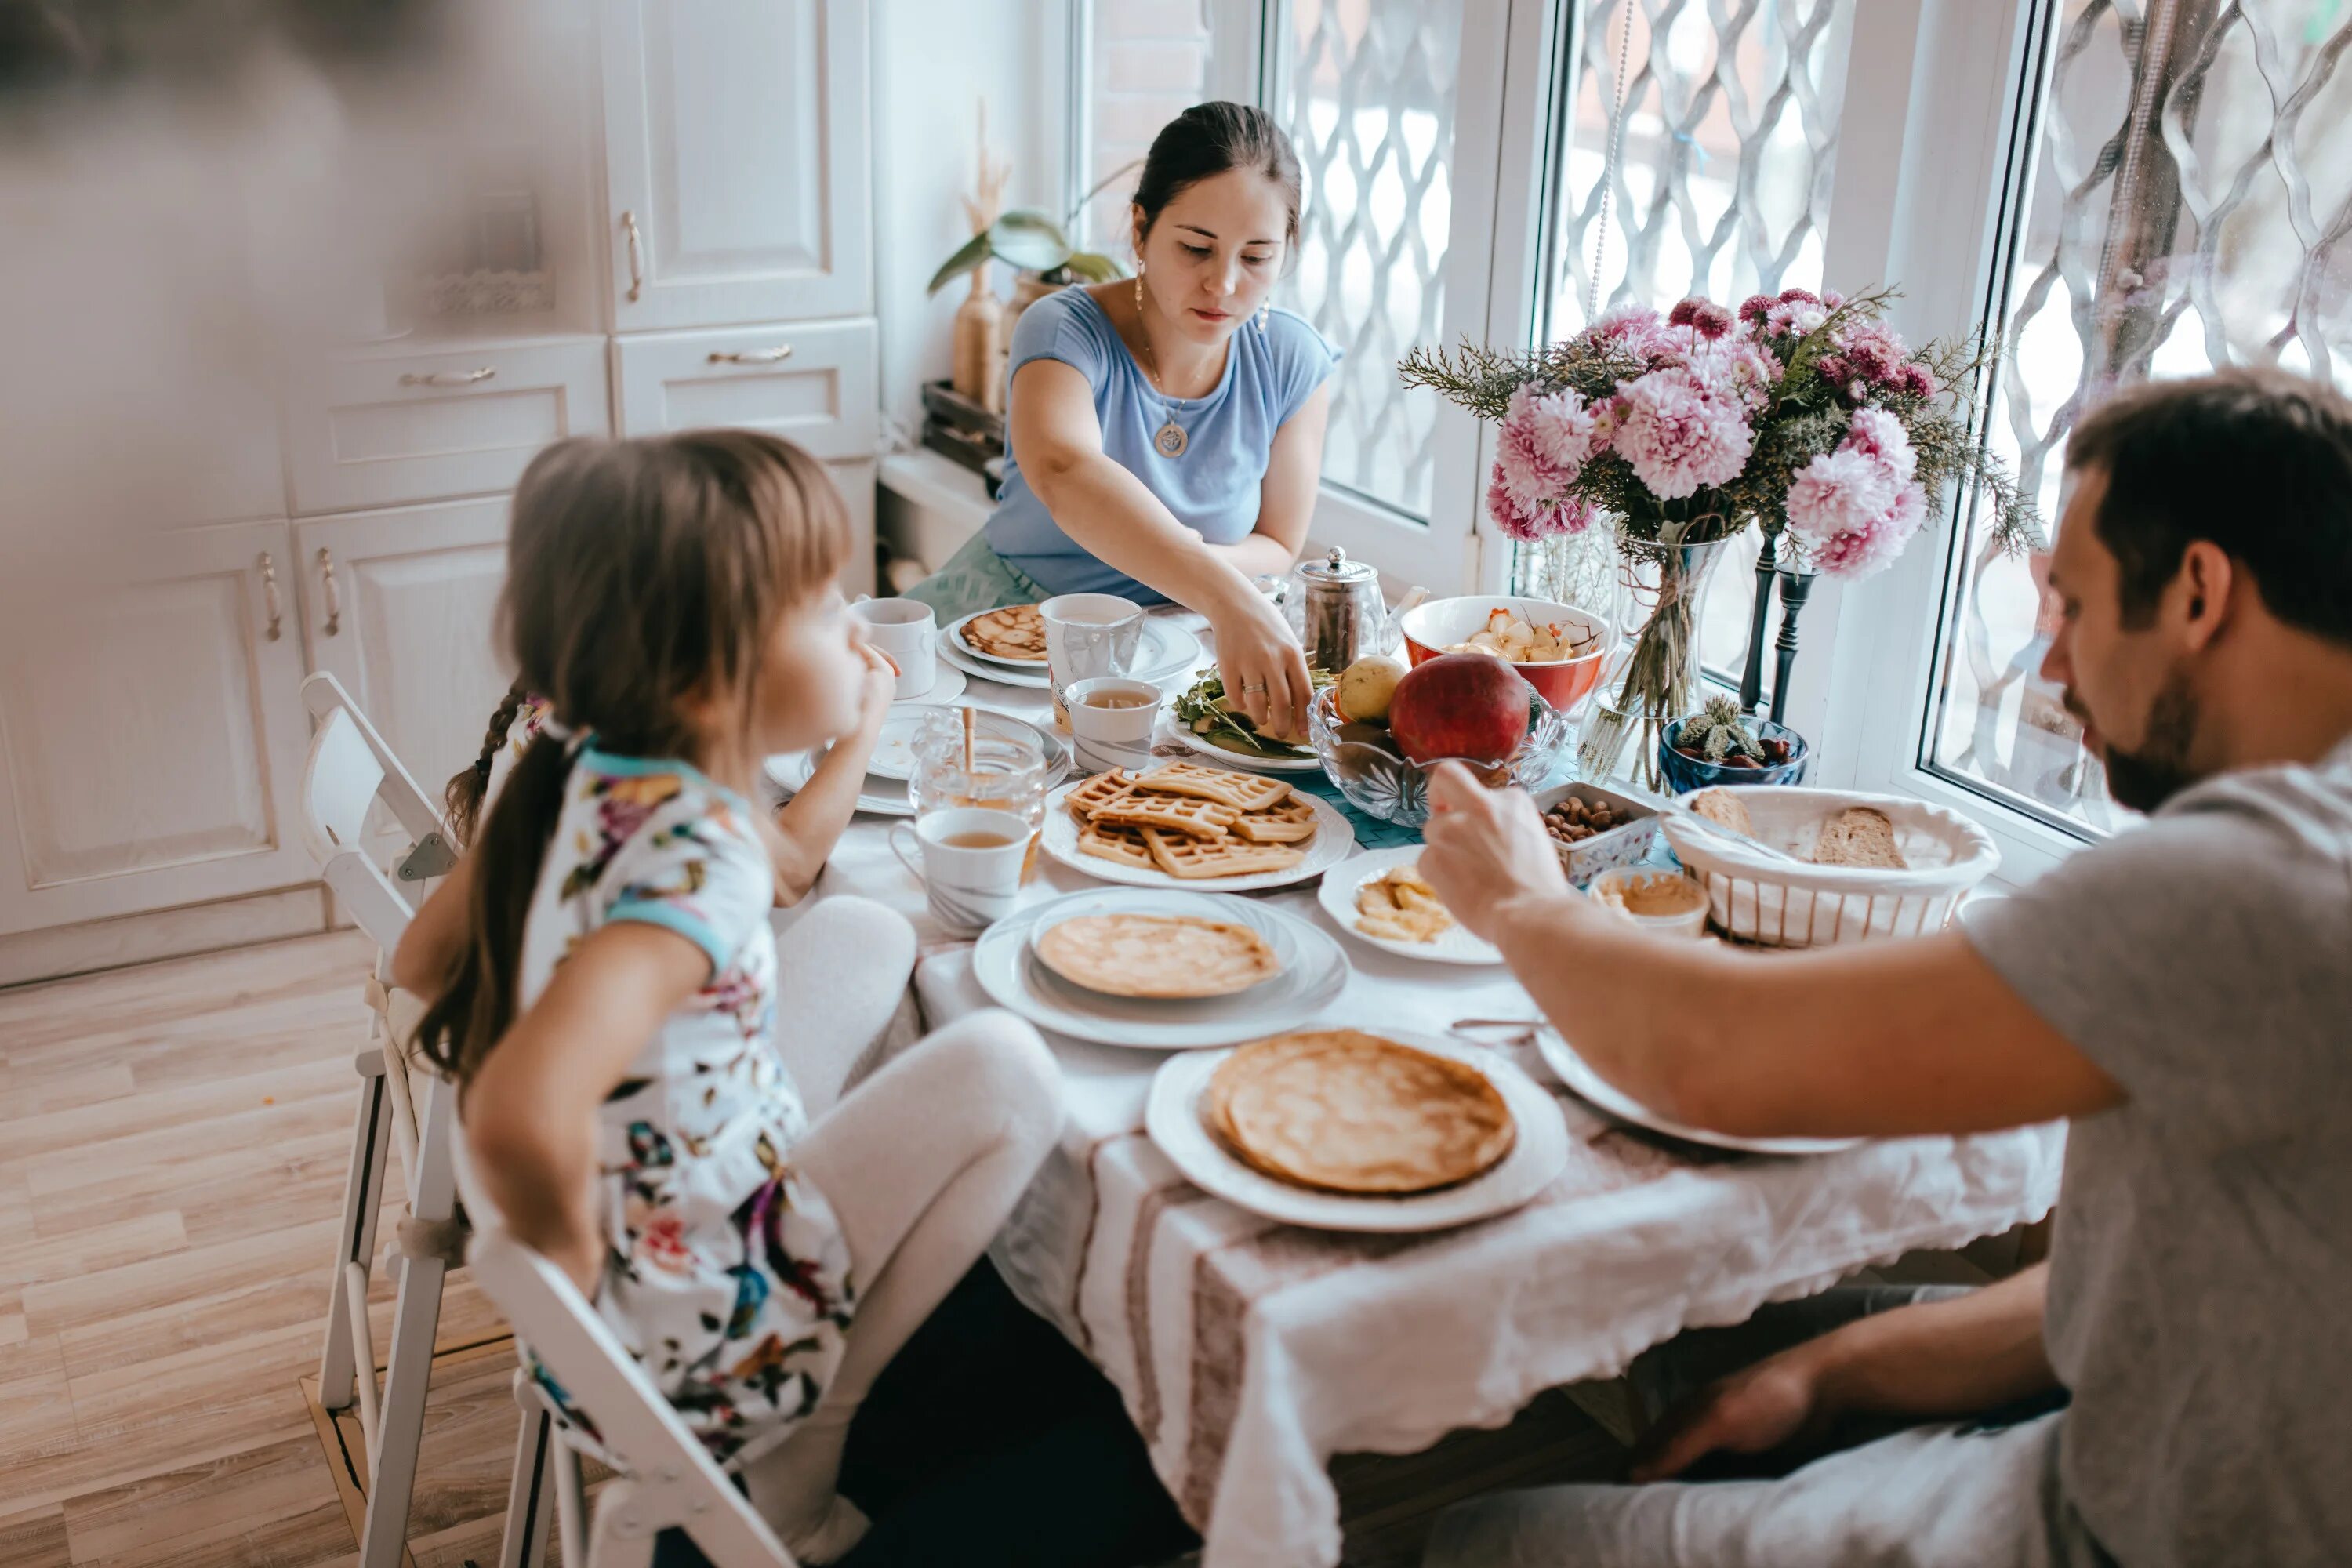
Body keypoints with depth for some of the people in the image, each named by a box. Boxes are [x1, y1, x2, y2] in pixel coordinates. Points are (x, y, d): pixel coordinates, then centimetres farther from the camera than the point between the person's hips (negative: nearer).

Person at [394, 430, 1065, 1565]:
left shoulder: (585, 768, -6)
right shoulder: (695, 855, -31)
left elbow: (422, 961, 8)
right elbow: (519, 1122, -45)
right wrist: (574, 1261, -24)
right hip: (685, 1349, -8)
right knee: (1004, 1070, -11)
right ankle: (795, 1470, 6)